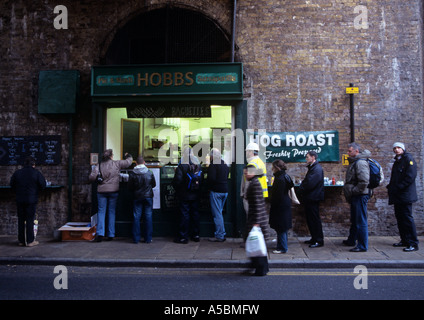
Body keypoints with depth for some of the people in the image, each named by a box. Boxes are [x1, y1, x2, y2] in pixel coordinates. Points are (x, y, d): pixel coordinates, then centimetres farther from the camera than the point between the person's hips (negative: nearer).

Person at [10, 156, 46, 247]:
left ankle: (21, 241, 16)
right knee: (30, 220, 0)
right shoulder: (36, 173, -5)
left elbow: (12, 185, 9)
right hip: (31, 199, -3)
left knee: (21, 220, 11)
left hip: (20, 199, 3)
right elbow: (43, 185, -6)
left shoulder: (17, 173, 5)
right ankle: (30, 241, 2)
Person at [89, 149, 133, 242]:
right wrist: (128, 156, 26)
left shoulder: (98, 166, 1)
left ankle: (100, 233, -6)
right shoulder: (117, 163, -2)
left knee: (101, 211, 5)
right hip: (113, 190, 0)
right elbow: (128, 162, 6)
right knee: (111, 212, 8)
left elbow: (91, 177, -6)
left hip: (101, 191, 0)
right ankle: (111, 234, 10)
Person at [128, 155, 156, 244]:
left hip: (137, 197, 0)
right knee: (148, 216, 5)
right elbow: (154, 184, 6)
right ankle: (148, 238, 8)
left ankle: (136, 238, 7)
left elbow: (130, 187, 0)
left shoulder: (132, 174, -7)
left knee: (136, 217, 6)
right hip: (148, 196, 0)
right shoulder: (149, 173, -5)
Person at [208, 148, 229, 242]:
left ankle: (219, 236, -1)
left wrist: (209, 185, -1)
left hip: (216, 191, -8)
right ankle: (222, 234, 19)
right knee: (219, 212, 17)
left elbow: (211, 178, -19)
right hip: (225, 191, 8)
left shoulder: (213, 165, -12)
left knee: (217, 214, -3)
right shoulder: (225, 165, 14)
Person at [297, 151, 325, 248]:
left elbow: (310, 183, -24)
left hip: (313, 198, -10)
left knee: (315, 219, -4)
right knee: (310, 219, 15)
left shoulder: (317, 169, -17)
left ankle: (319, 240, 3)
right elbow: (305, 182, 18)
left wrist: (301, 190, -10)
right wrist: (301, 190, 1)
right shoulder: (312, 168, 17)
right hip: (309, 198, 10)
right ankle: (314, 238, 24)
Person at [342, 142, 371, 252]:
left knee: (361, 222, -5)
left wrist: (354, 191, -19)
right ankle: (351, 241, 36)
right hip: (355, 197, 11)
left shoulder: (361, 162, -17)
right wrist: (350, 193, 19)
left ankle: (362, 246, 2)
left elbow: (364, 181, -27)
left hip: (360, 196, -11)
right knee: (354, 220, 22)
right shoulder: (354, 162, 17)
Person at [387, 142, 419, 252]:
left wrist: (398, 187, -18)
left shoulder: (408, 159, -6)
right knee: (400, 218, 11)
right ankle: (405, 241, 19)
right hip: (397, 196, 9)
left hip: (405, 195, -9)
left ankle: (413, 244, -5)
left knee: (407, 218, -9)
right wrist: (390, 187, 8)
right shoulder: (397, 161, 20)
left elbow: (410, 177, -17)